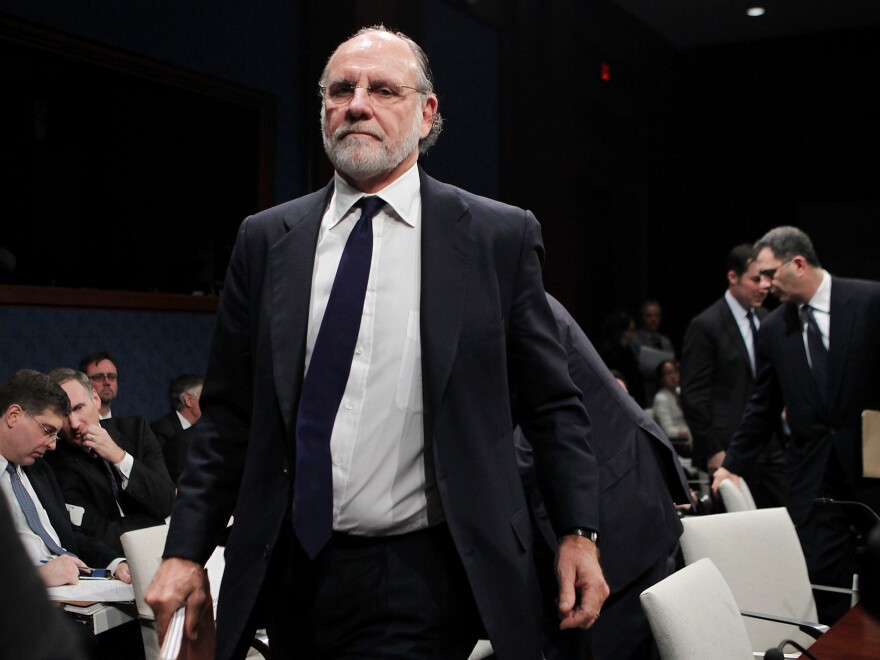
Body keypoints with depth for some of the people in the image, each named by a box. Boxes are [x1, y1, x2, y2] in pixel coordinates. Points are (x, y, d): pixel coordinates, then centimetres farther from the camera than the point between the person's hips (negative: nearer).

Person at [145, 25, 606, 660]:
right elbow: (227, 414, 5)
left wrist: (579, 534, -6)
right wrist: (187, 552, 0)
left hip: (422, 578, -3)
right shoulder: (266, 240, 4)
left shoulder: (502, 236, -2)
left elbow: (553, 404, 1)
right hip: (288, 573, 3)